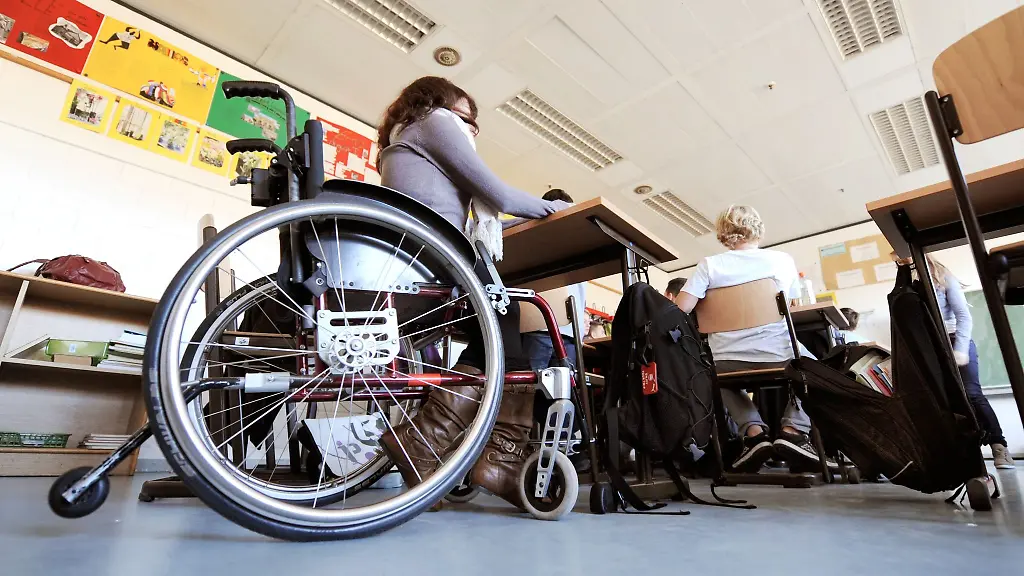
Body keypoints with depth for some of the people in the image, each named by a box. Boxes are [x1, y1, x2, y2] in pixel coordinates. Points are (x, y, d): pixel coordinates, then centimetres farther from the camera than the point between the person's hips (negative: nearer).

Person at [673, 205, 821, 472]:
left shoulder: (708, 265, -1)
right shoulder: (783, 260, 5)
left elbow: (679, 311, -10)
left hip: (727, 364, 0)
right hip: (778, 359, 0)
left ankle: (753, 430, 15)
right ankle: (793, 429, 12)